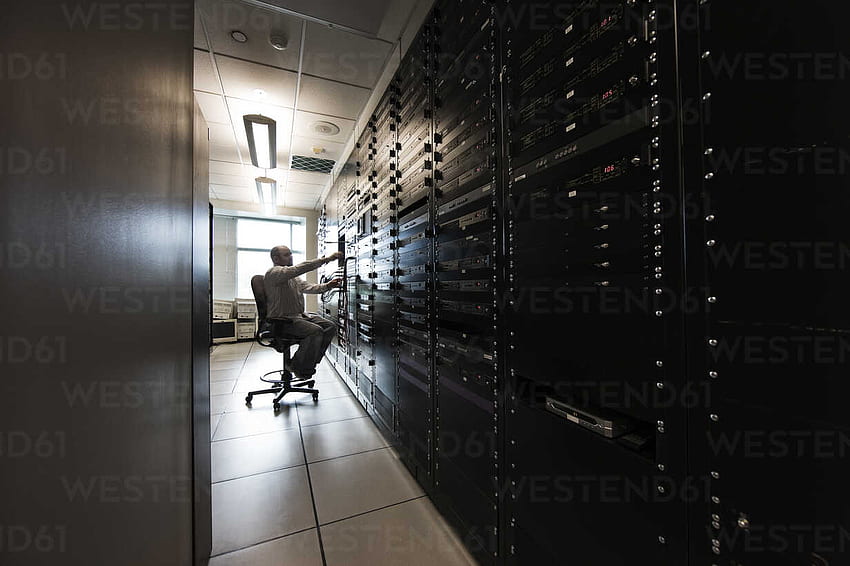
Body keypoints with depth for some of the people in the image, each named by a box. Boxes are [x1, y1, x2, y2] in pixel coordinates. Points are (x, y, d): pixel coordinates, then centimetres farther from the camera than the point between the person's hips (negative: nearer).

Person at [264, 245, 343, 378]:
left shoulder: (293, 277, 19)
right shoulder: (273, 273, -12)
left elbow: (308, 287, 11)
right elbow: (300, 268, -27)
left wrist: (327, 286, -8)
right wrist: (326, 259, -30)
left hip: (299, 315, 9)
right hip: (282, 321, -9)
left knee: (331, 327, -6)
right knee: (315, 331, -28)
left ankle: (308, 362, 4)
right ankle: (299, 368, -8)